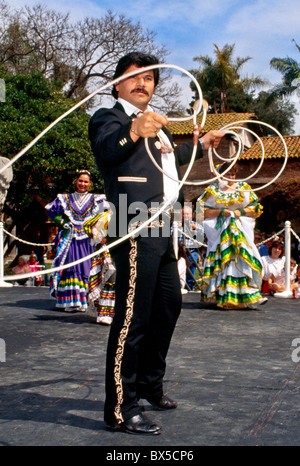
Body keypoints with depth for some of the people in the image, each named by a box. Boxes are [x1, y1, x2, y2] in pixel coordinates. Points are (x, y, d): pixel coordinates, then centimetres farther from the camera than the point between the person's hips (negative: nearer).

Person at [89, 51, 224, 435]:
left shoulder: (154, 123, 25)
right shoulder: (109, 118, -3)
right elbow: (106, 150, -26)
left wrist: (200, 144, 53)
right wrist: (134, 132, -46)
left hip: (161, 231, 10)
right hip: (135, 231, -10)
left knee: (169, 305, 17)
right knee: (133, 317, -12)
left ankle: (150, 385, 33)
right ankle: (120, 410, -6)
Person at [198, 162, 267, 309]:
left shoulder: (244, 188, 12)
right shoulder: (213, 190, 7)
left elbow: (256, 208, 11)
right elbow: (203, 211, 1)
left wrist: (241, 212, -7)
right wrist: (221, 211, -11)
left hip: (241, 229, 1)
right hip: (220, 230, -1)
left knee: (242, 257, -13)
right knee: (224, 257, -11)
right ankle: (222, 296, -7)